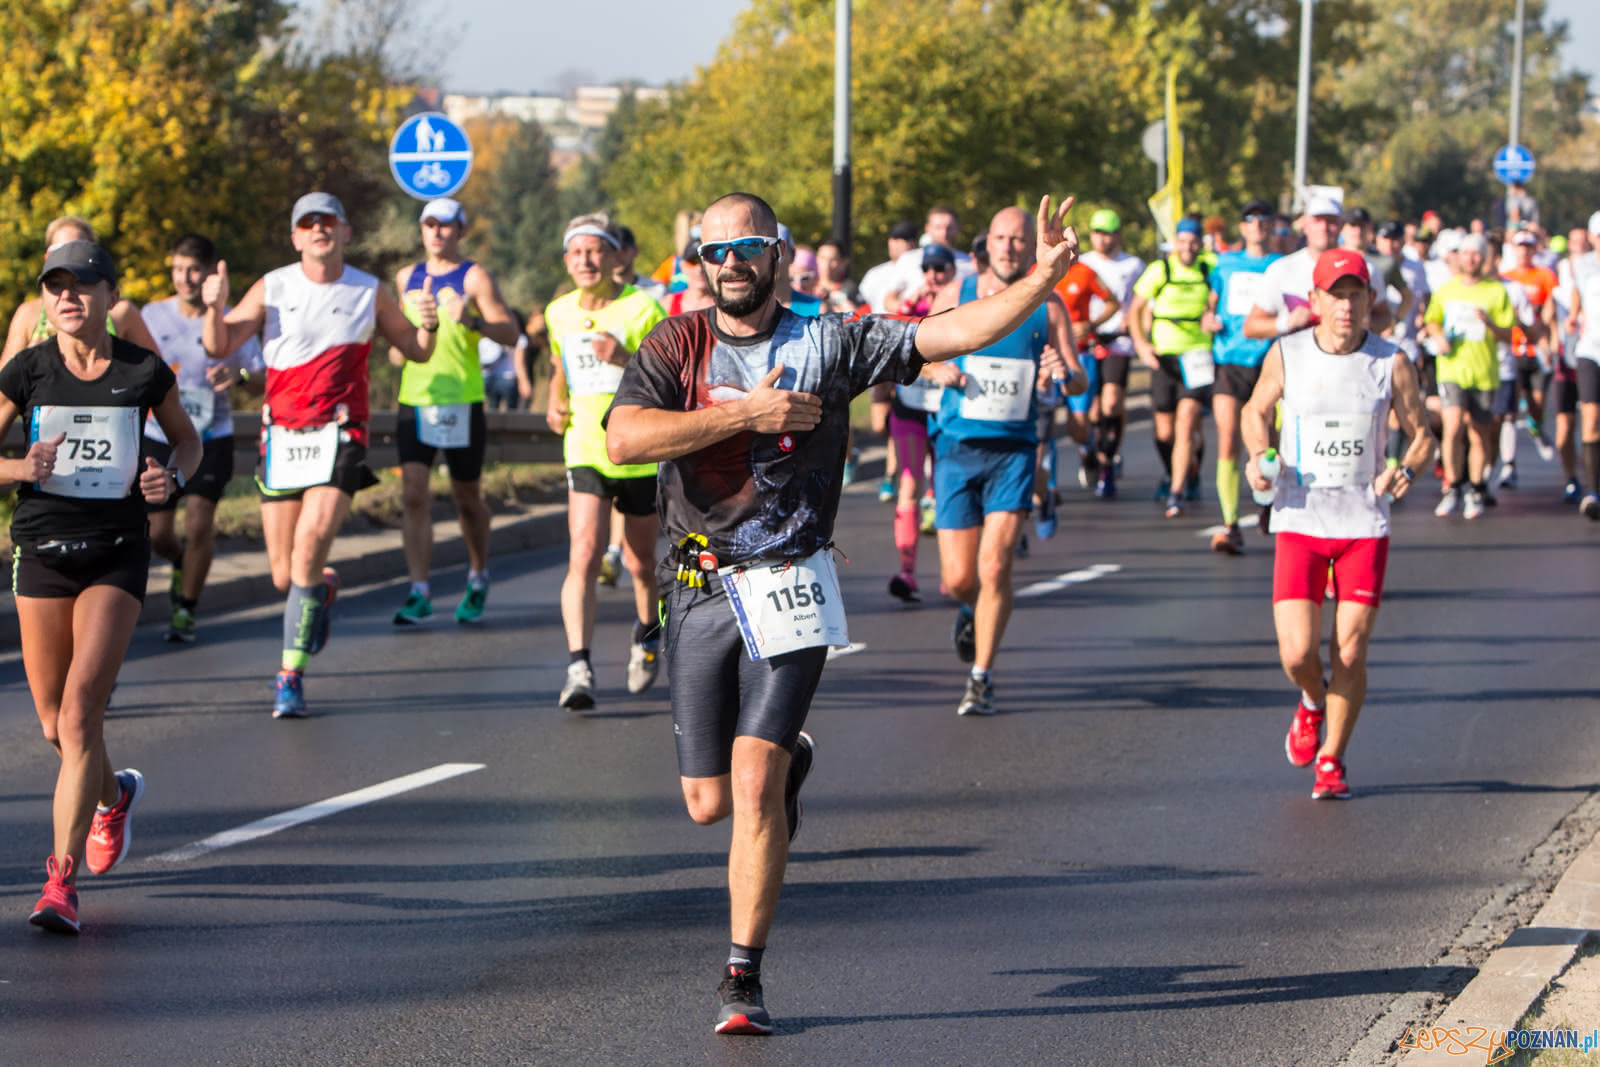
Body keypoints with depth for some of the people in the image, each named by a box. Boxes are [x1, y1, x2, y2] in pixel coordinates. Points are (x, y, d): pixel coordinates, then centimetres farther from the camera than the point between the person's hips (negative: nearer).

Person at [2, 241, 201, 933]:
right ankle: (113, 796, 44)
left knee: (81, 711, -15)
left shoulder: (145, 373, -3)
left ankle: (62, 880, -13)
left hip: (117, 552, -2)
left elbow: (188, 440, 14)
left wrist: (172, 478, -8)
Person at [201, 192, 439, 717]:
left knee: (310, 546, -20)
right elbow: (219, 347, 3)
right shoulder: (272, 289, 5)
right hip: (282, 434, 2)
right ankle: (322, 589, 42)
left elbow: (416, 352, 16)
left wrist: (428, 325, -6)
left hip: (338, 435, -2)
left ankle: (291, 674, -13)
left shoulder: (369, 293, 6)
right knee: (283, 575, 4)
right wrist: (215, 308, -17)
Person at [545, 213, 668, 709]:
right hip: (586, 452, 2)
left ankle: (647, 632, 44)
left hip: (641, 455, -2)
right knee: (584, 556, -17)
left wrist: (626, 360, -26)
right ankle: (579, 668, -23)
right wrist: (556, 404, 7)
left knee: (640, 563, 12)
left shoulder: (643, 309, -10)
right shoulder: (559, 313, 5)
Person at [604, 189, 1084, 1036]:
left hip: (789, 586, -2)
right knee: (709, 803, 7)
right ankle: (790, 759, 44)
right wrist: (748, 412, -16)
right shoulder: (677, 345, 2)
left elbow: (952, 333, -4)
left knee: (754, 782, -14)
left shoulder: (829, 344, 1)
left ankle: (743, 980, -6)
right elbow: (624, 439, -13)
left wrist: (1042, 277, -16)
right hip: (700, 593, 2)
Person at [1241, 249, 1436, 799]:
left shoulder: (1392, 364, -3)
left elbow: (1422, 435, 7)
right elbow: (1256, 410, 15)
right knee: (1297, 655, -8)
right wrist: (1257, 457, -4)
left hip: (1365, 524, 0)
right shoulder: (1285, 355, -2)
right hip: (1300, 521, 0)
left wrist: (1407, 469, -15)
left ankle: (1331, 760, 18)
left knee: (1350, 655, -3)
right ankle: (1313, 703, 29)